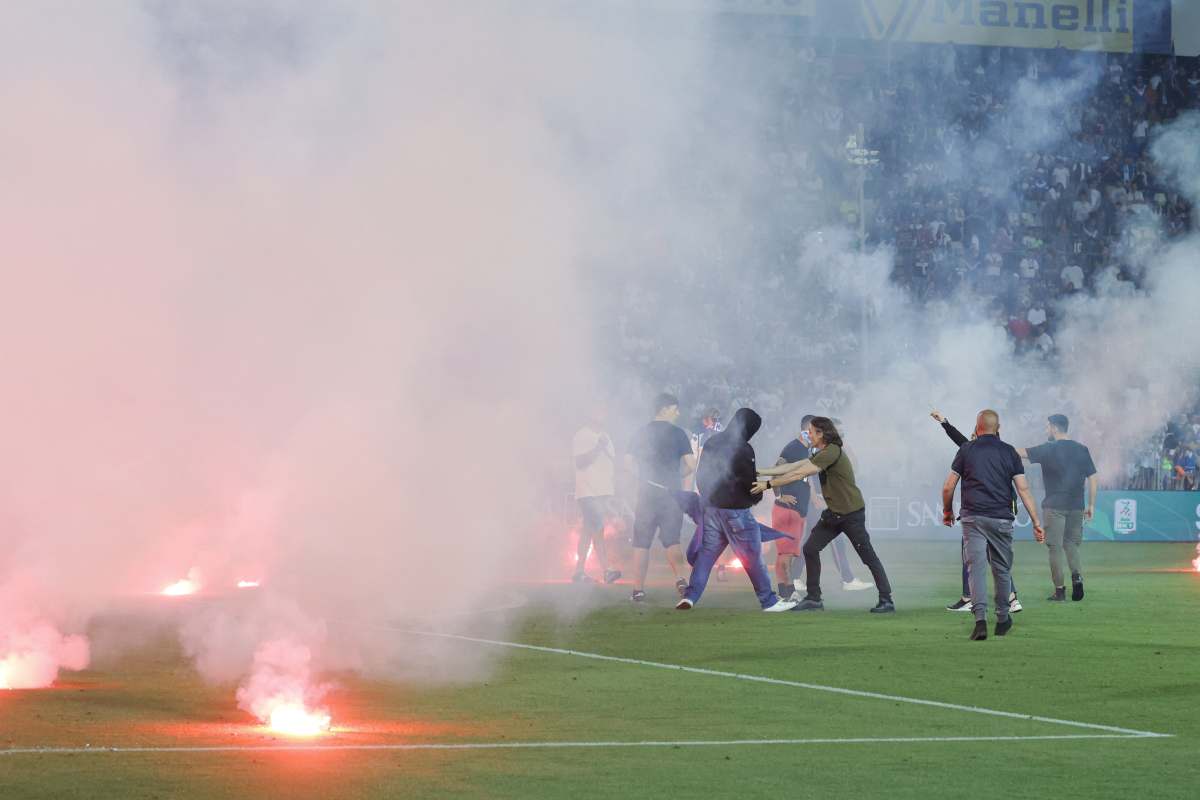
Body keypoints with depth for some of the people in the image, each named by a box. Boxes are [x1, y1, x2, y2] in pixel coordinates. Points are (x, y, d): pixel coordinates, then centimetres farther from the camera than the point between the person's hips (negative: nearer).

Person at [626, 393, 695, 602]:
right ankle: (680, 578, -16)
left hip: (646, 491, 2)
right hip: (671, 492, -2)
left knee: (641, 542, 6)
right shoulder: (677, 433, -3)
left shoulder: (641, 433, 7)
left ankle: (638, 589, 5)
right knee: (672, 540, 4)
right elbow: (691, 464, -9)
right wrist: (678, 476, 9)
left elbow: (629, 462, 9)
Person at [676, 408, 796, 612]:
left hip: (711, 506, 7)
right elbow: (749, 481, -13)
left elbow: (701, 473, 16)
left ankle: (690, 596, -3)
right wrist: (757, 496, 8)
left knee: (706, 553, 9)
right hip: (735, 509, -7)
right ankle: (769, 601, 7)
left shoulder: (712, 443, 9)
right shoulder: (742, 449, -16)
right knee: (752, 557, 1)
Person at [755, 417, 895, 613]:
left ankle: (886, 600, 3)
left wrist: (768, 484, -18)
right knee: (810, 549, 6)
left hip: (852, 514, -10)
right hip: (833, 514, 10)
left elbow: (798, 474, -22)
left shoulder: (831, 453, -21)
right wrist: (760, 472, 7)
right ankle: (813, 598, 12)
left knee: (868, 556, -4)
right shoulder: (821, 454, 10)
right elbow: (792, 467, 10)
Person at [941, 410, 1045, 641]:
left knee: (976, 568, -6)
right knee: (1002, 570, 15)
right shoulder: (1009, 452, 7)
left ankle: (980, 619, -21)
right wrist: (1036, 522, 2)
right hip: (1001, 518, 2)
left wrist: (947, 512, 22)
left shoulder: (966, 450, 4)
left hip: (973, 518, -2)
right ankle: (1003, 620, 25)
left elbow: (948, 488, 4)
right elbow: (1023, 489, 1)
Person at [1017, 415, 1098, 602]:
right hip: (1076, 506, 4)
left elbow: (1020, 453, -3)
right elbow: (1093, 479, 7)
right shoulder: (1081, 450, 7)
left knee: (1055, 547, 2)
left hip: (1054, 506, -4)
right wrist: (1091, 505, 13)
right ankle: (1077, 576, -10)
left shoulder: (1048, 450, -6)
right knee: (1072, 544, 14)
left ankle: (1059, 590, 1)